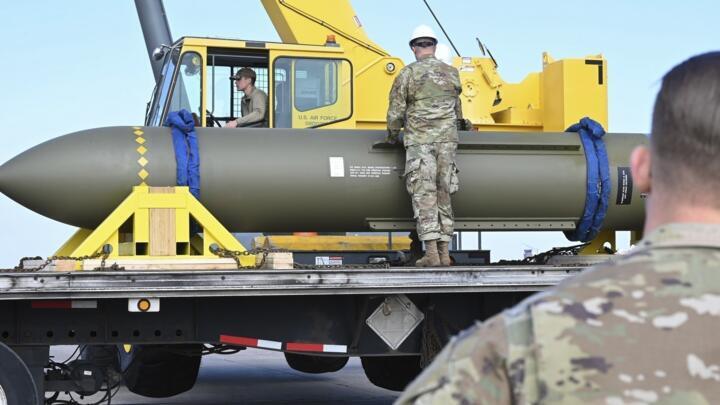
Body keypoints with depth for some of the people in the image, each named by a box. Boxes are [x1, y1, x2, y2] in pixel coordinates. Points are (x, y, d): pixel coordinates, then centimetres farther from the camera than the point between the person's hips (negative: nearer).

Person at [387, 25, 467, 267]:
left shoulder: (407, 74, -4)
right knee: (443, 195, 9)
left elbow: (396, 113, -2)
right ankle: (444, 253, 8)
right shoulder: (451, 73, 10)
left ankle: (431, 253, -10)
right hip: (447, 140, 4)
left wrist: (392, 137, 15)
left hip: (419, 141, -4)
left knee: (424, 195, -4)